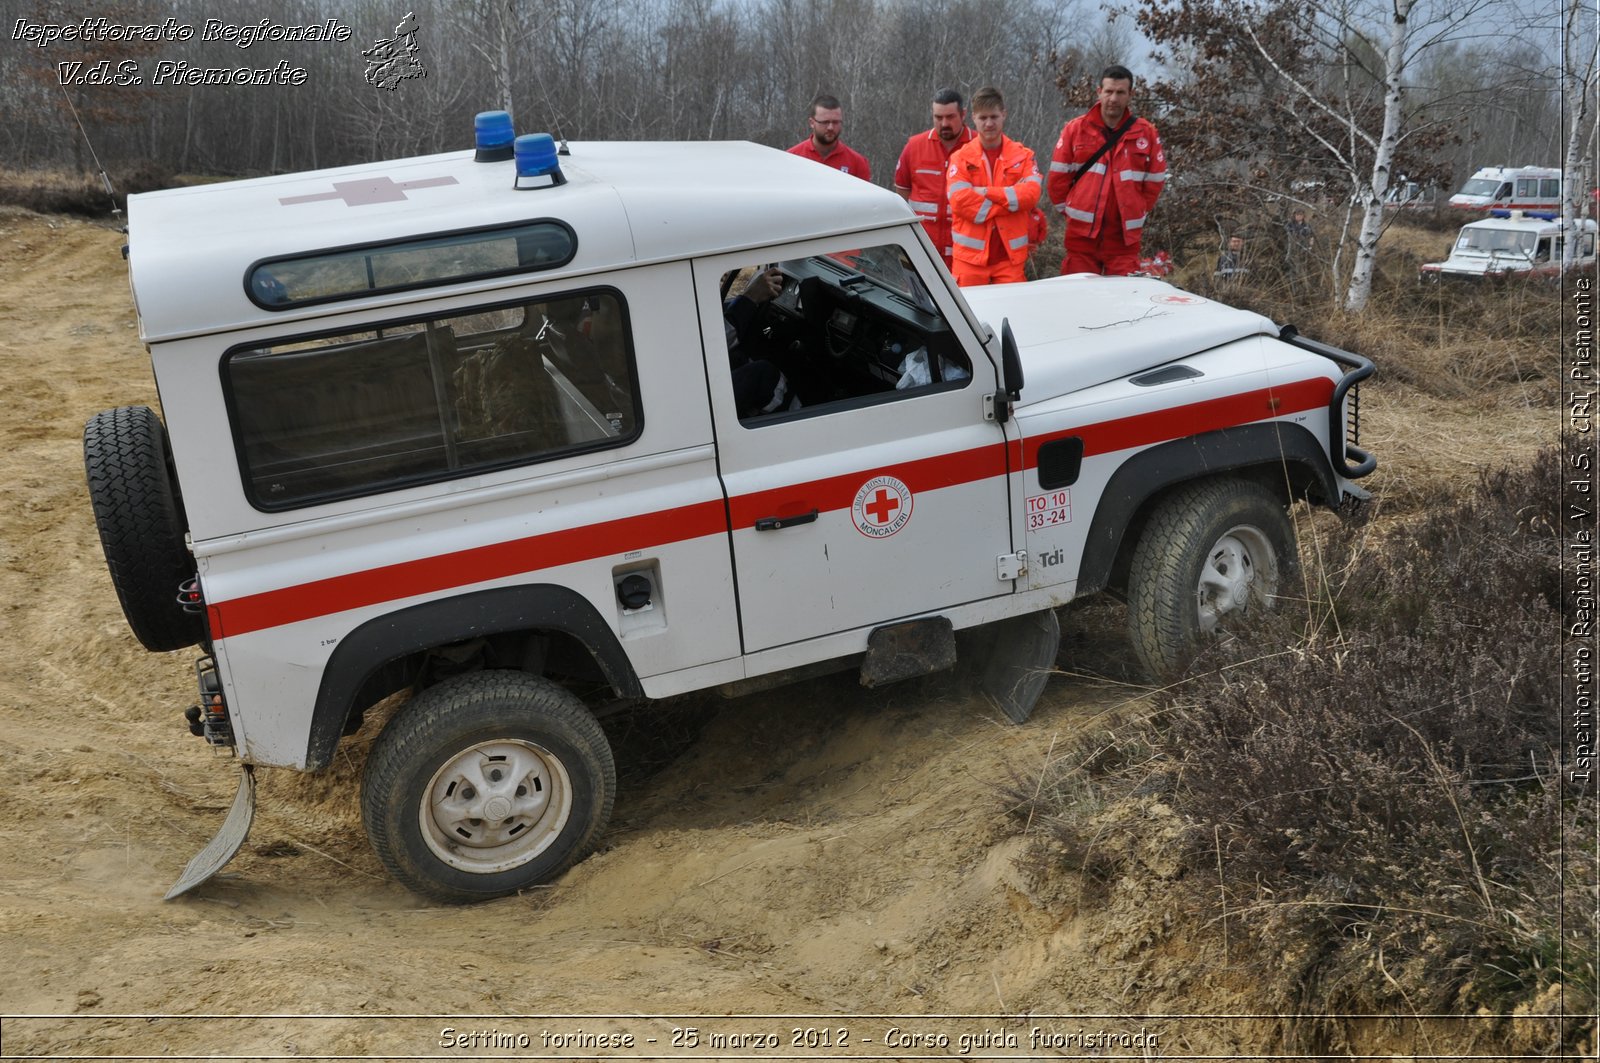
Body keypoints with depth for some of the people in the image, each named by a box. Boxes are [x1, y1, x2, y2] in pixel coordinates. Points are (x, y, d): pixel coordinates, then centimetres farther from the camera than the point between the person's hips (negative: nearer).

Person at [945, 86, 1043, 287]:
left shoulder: (1022, 156, 7)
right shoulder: (961, 158, 2)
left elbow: (1033, 193, -8)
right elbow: (959, 200, -12)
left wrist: (986, 192, -12)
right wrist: (1011, 198, -11)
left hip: (1010, 256, 1)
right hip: (971, 256, -1)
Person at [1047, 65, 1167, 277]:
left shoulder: (1146, 133, 4)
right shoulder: (1075, 129, 2)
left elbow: (1155, 180, 10)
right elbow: (1058, 176, 5)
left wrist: (1137, 213, 10)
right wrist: (1068, 209, 7)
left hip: (1124, 237, 0)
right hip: (1082, 234, 0)